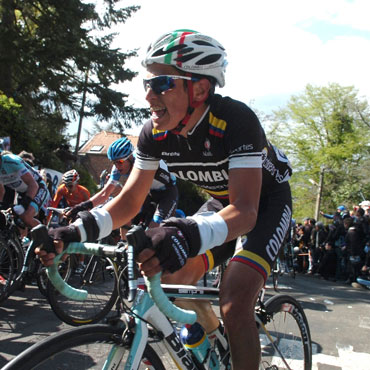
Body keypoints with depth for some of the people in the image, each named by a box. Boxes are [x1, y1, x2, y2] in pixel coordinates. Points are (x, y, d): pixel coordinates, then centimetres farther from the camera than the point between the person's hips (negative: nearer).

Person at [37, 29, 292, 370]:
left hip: (266, 201, -6)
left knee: (234, 305, -25)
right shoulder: (155, 133, -16)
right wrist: (77, 231, -29)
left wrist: (191, 236, -61)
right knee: (173, 280, -2)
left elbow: (245, 211, -41)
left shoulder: (236, 121, -35)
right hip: (223, 201, 6)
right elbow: (130, 200, -12)